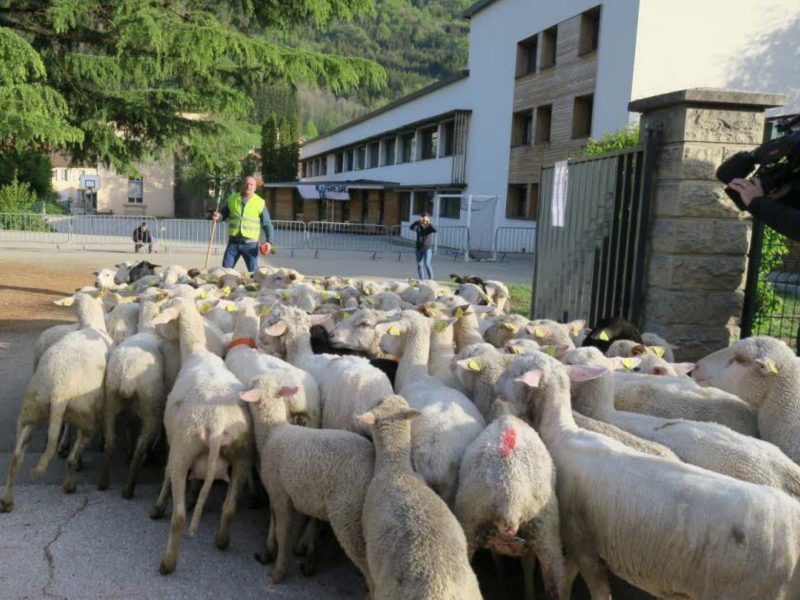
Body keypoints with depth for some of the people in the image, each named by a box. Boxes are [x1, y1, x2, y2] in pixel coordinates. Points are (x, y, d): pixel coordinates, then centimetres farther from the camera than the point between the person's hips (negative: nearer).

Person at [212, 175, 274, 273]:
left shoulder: (260, 203, -1)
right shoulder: (232, 199, 6)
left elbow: (267, 224, 2)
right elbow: (224, 213, 18)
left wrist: (269, 241, -10)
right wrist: (218, 216, -6)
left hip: (250, 243, -2)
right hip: (233, 242, 3)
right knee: (225, 270, 5)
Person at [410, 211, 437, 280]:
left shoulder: (430, 227, -5)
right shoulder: (418, 226, -2)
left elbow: (435, 230, -26)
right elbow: (412, 228, -20)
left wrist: (429, 223, -38)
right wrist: (417, 221, -35)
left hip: (428, 248, -3)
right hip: (419, 248, 3)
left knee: (427, 263, -17)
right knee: (419, 265, 8)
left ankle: (431, 278, -4)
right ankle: (421, 280, 19)